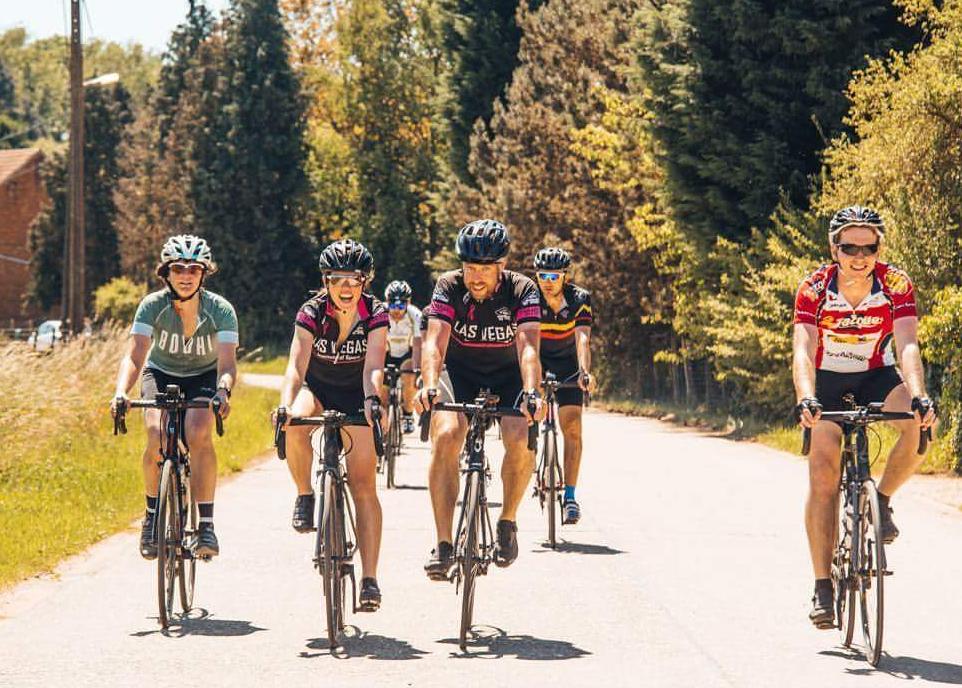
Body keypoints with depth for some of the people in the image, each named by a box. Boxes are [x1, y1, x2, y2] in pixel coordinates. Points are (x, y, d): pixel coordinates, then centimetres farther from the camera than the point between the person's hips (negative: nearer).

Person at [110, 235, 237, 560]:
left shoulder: (220, 310, -23)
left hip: (203, 377, -1)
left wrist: (223, 391, -54)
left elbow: (227, 363, -31)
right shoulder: (153, 305, -22)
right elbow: (134, 355, -30)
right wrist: (121, 392, -49)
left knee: (198, 435, -30)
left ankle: (205, 524, -21)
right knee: (157, 438, -26)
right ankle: (153, 515, -3)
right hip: (161, 374, 1)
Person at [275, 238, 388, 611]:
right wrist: (286, 406, -49)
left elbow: (373, 367, -31)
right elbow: (295, 366, -31)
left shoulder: (375, 315, -20)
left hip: (354, 397, 0)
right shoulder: (312, 313, -21)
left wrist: (372, 400, -52)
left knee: (363, 484, -11)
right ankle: (305, 496, -11)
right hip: (316, 388, 0)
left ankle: (369, 578, -11)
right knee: (295, 425, -36)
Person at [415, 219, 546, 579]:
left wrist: (531, 393, -50)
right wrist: (430, 385, -48)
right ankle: (444, 544, -22)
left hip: (507, 375, 0)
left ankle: (507, 522, -3)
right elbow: (435, 342, -29)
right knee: (445, 436, -27)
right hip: (461, 374, 0)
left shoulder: (522, 290, -20)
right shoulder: (449, 287, -19)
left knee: (520, 439, -29)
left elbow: (527, 347, -32)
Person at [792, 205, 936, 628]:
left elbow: (907, 346, -30)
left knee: (919, 425, -30)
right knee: (823, 475, -15)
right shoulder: (814, 288, -21)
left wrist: (919, 397, -47)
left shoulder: (896, 285, -20)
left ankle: (882, 501, -5)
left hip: (877, 375, 1)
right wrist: (805, 399, -49)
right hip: (827, 380, -1)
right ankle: (822, 586, -10)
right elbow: (803, 351, -31)